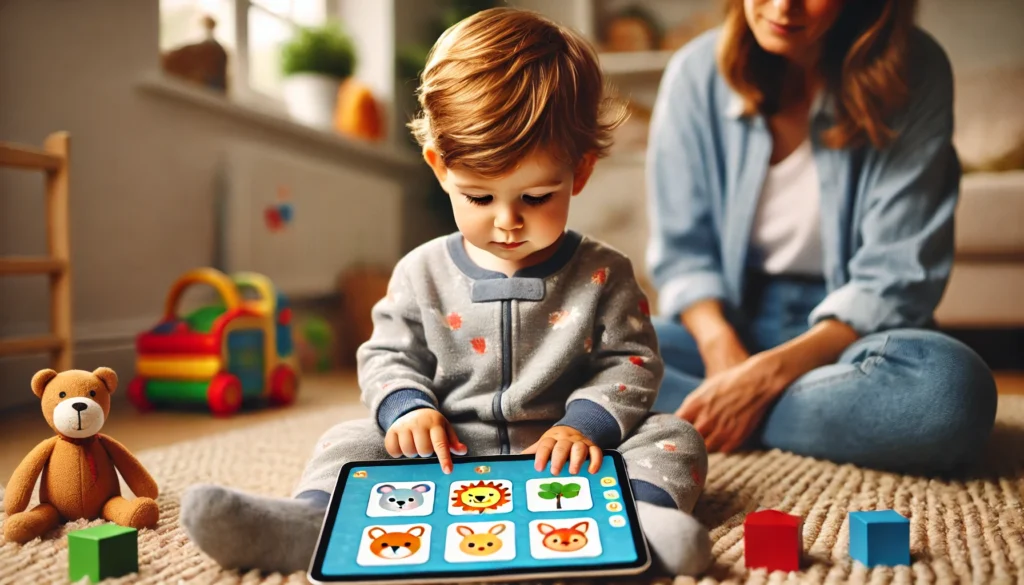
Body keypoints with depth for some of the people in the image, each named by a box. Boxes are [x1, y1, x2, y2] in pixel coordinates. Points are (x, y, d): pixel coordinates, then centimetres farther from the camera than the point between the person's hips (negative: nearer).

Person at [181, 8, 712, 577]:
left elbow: (632, 362, 1)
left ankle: (640, 513, -47)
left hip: (562, 458, -1)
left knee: (673, 436, -20)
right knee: (354, 440, -11)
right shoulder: (423, 272, 2)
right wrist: (407, 407, -11)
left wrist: (587, 423, -16)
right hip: (447, 458, 2)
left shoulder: (603, 274, -2)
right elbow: (388, 354, 10)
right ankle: (314, 517, -34)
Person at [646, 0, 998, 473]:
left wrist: (769, 372, -23)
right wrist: (720, 345, -18)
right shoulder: (697, 73, -5)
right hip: (730, 320, 1)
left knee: (952, 386, -35)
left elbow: (897, 278, -13)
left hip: (848, 326, 0)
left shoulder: (915, 74, -10)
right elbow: (681, 252, 0)